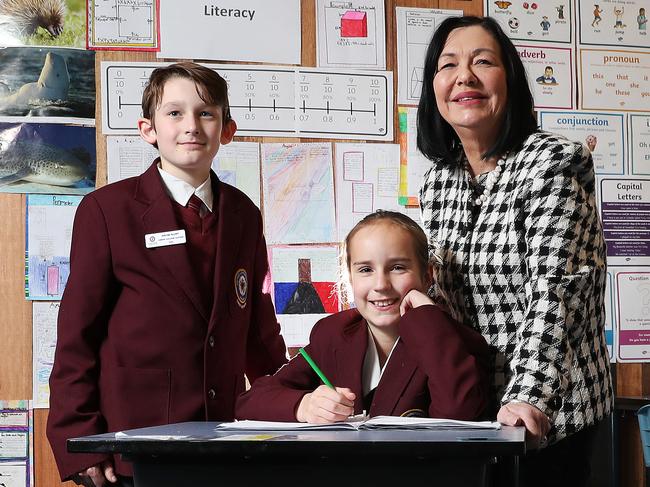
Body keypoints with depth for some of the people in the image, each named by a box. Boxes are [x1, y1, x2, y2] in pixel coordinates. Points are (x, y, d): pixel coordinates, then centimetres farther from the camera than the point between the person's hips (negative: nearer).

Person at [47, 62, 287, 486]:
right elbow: (77, 334, -3)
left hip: (225, 438, 4)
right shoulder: (107, 209, -1)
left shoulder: (244, 215, 11)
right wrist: (81, 445, -8)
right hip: (135, 439, -3)